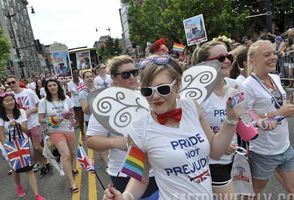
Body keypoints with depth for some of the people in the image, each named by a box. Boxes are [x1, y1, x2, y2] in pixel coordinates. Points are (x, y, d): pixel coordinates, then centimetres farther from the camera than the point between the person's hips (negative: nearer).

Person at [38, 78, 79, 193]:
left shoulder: (66, 98, -2)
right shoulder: (43, 102, -8)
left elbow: (72, 112, 11)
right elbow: (40, 119, -5)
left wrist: (71, 115, -11)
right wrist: (53, 120, -21)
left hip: (69, 130, 4)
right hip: (55, 132, -3)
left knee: (72, 153, 16)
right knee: (66, 155, -13)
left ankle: (70, 170, 47)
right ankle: (72, 184, -4)